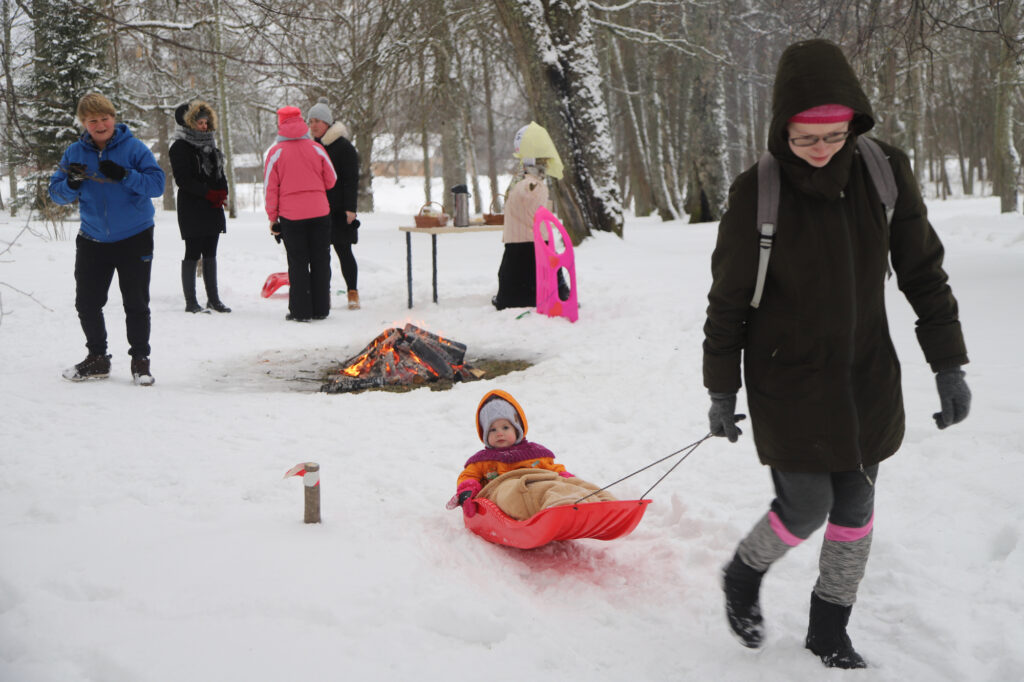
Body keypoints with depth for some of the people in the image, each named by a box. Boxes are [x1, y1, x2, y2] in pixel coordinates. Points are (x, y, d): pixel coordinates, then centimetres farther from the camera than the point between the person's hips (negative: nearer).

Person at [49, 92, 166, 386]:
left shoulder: (134, 148, -8)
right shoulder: (74, 153, 2)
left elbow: (157, 184, -15)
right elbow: (56, 193, 2)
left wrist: (125, 175, -29)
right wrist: (71, 184, -20)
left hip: (134, 239, -3)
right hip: (92, 239, 4)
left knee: (136, 304, 2)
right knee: (87, 303, 8)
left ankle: (140, 360, 15)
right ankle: (97, 358, 24)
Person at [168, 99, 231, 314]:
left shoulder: (209, 144, 18)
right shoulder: (180, 147, -6)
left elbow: (219, 173, 19)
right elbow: (183, 179, -14)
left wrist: (222, 192, 0)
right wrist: (208, 193, -18)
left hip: (213, 208, 7)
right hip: (192, 209, -7)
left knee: (210, 253, 11)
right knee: (193, 254, -6)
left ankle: (213, 298, 16)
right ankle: (190, 302, -2)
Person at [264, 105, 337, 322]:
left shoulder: (276, 152, -3)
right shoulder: (316, 149, 2)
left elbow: (270, 188, -2)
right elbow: (330, 181, 7)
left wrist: (273, 218, 4)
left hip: (291, 216, -2)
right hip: (319, 214, 2)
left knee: (297, 263, 4)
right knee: (320, 261, 8)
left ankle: (301, 311, 3)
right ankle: (320, 309, 12)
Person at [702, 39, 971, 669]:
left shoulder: (884, 173, -9)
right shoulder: (757, 192, -15)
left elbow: (924, 271, 1)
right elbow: (728, 301, -6)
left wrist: (949, 363, 0)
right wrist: (722, 391, -2)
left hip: (867, 380, 3)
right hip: (788, 382, -3)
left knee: (855, 510, 10)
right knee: (806, 509, -2)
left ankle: (830, 631, 30)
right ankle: (743, 576, 30)